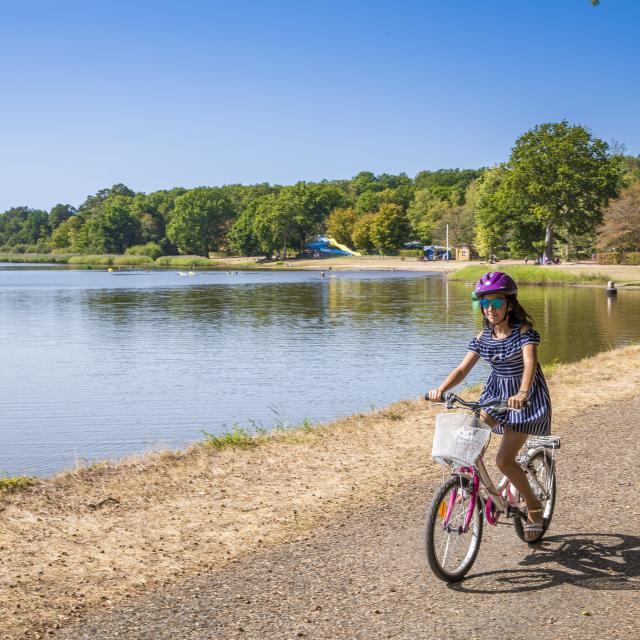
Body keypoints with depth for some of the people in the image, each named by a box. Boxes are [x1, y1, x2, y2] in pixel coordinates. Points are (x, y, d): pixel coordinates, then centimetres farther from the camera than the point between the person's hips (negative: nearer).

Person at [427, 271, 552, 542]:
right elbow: (463, 368, -8)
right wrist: (441, 389, -28)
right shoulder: (483, 337, -2)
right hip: (496, 392, 6)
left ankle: (534, 507, 10)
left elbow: (530, 363, -35)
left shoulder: (524, 331, -18)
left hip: (526, 397, -6)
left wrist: (522, 393, -54)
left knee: (503, 460, -11)